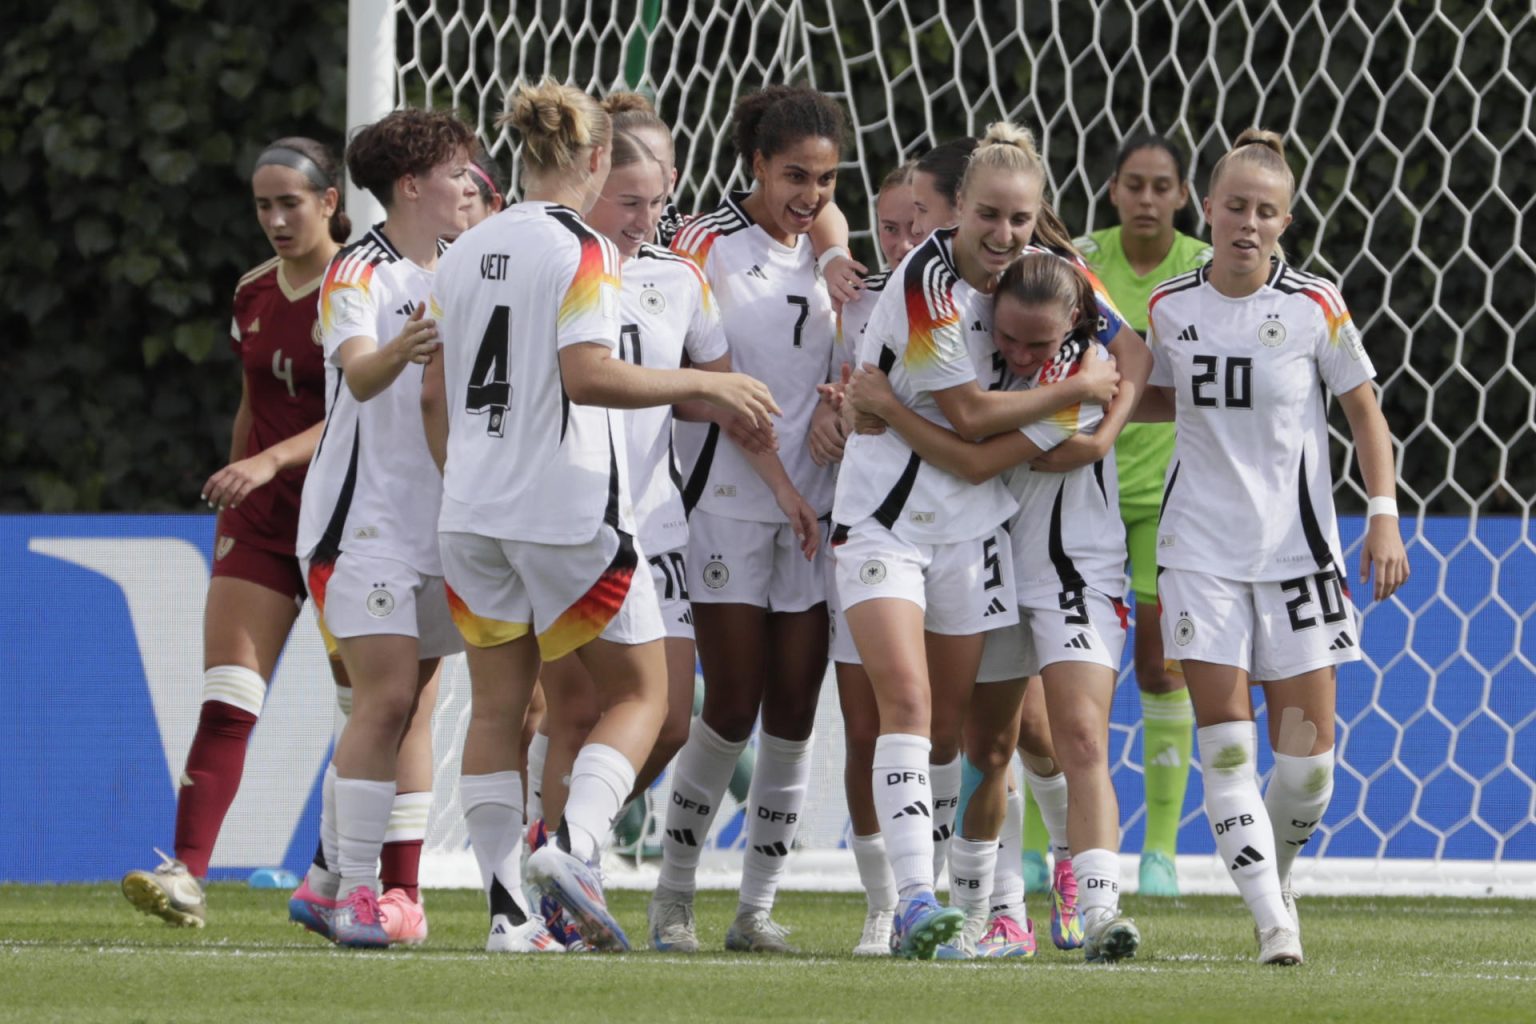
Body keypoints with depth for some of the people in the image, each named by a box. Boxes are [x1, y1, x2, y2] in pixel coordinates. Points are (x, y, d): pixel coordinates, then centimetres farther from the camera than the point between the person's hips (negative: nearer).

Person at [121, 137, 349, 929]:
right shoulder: (254, 294, 10)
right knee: (224, 700, -10)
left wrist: (269, 462, -31)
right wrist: (229, 499, 22)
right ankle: (186, 877, -18)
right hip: (258, 520, 5)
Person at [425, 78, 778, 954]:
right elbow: (587, 375, -20)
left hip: (474, 512, 6)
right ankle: (573, 847, -16)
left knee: (497, 707, 8)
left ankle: (507, 907, 2)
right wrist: (704, 383, -11)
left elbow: (437, 395, 14)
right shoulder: (581, 249, -10)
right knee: (640, 692, 5)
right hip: (568, 511, -6)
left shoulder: (467, 253, 11)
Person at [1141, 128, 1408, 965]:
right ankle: (1272, 919, -12)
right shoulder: (1170, 307, 2)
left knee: (1307, 750, -1)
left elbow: (1364, 412, 3)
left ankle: (1278, 868, 28)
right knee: (1224, 739, -10)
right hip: (1201, 544, 1)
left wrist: (1384, 518, -6)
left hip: (1296, 543, -1)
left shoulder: (1316, 307, -5)